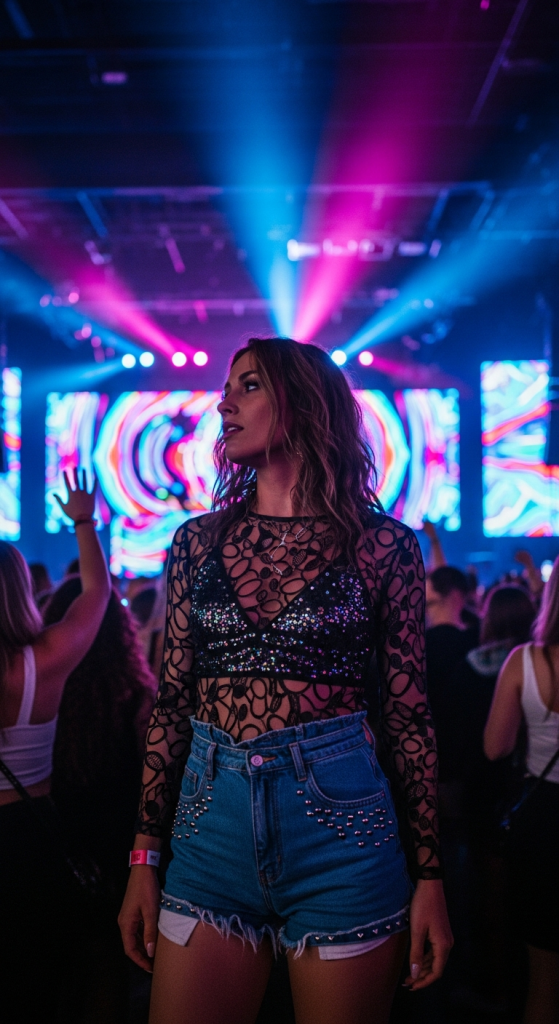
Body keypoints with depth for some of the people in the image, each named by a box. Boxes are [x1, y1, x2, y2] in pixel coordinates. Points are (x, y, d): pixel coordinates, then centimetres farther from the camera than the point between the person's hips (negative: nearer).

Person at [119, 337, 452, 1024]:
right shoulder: (200, 541, 8)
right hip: (211, 820, 3)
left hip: (337, 820, -2)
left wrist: (430, 876, -2)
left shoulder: (382, 545, 0)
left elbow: (409, 713, 1)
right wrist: (144, 856, 5)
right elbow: (171, 701, 9)